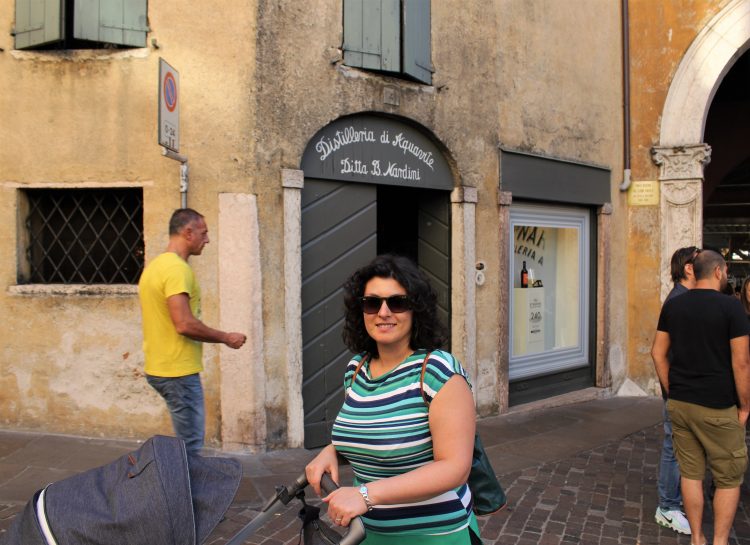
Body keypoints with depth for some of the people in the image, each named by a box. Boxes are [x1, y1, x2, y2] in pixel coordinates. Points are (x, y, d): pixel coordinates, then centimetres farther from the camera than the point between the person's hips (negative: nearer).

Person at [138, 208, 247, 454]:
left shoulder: (155, 266, 14)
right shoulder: (177, 269, -17)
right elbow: (184, 324, -25)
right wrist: (226, 338, -13)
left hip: (159, 367, 10)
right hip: (178, 371, -10)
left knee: (187, 441, 18)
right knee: (190, 446, 0)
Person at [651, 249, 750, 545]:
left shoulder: (673, 305, 4)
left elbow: (657, 353, 6)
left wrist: (671, 392, 13)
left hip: (679, 403, 5)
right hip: (717, 408, -5)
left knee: (690, 473, 13)